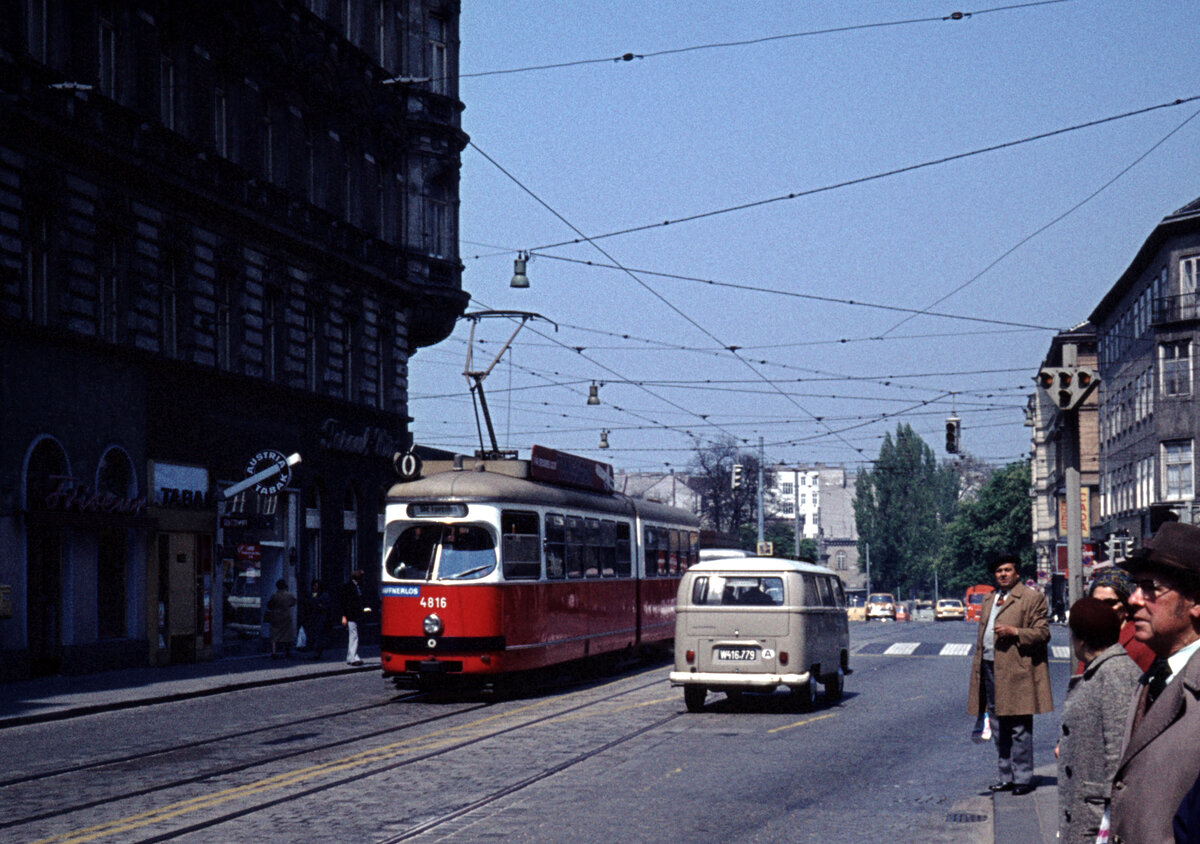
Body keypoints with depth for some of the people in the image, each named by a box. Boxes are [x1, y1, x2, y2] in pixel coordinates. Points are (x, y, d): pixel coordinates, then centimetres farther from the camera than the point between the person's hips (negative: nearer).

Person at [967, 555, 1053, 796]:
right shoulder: (989, 599, 21)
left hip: (1016, 672, -8)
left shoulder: (1032, 598, -2)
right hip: (990, 669, 8)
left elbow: (1042, 633, -7)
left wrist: (1014, 632, -20)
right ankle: (1007, 777, 18)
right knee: (999, 729, 11)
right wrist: (978, 668, 19)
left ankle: (1023, 778, -1)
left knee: (1019, 728, -6)